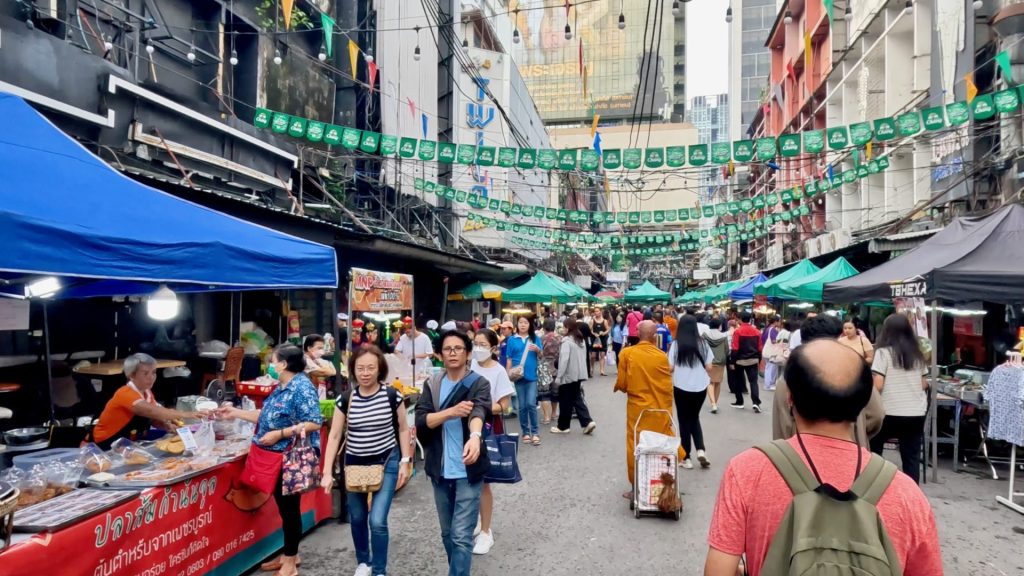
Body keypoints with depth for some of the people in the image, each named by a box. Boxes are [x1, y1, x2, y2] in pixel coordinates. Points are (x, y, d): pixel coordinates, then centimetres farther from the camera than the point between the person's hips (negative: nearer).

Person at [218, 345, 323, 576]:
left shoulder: (302, 387, -20)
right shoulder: (282, 387, 10)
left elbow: (314, 423, -25)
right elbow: (267, 416, 19)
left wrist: (280, 434, -24)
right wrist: (236, 413, 18)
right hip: (279, 457, 9)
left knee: (290, 507, 2)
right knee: (283, 506, 17)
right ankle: (289, 554, 30)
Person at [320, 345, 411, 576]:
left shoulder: (392, 396, -11)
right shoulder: (346, 399, -8)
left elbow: (403, 429, 0)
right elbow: (334, 435, -4)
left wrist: (405, 461, -4)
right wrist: (327, 472, -9)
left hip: (386, 463, -2)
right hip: (354, 464, 3)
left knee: (377, 520, -10)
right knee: (357, 518, 16)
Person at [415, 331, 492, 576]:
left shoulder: (479, 383, -7)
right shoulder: (433, 384, 4)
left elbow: (479, 411, -28)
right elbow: (421, 420, -9)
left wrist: (475, 436, -49)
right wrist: (451, 412, -25)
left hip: (468, 471, -4)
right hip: (440, 471, 4)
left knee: (461, 536, -4)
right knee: (447, 534, 18)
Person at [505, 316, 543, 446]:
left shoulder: (535, 338, 3)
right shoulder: (512, 339, 2)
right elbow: (509, 359, 4)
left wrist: (537, 350, -15)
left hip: (532, 376, -1)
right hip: (518, 376, 1)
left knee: (531, 404, -9)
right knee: (522, 406, 7)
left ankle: (535, 432, 1)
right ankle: (525, 432, 17)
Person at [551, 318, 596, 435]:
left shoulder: (567, 340, -16)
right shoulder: (581, 340, 11)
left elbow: (564, 359, -21)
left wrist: (559, 376, -17)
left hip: (568, 375, -8)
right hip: (579, 374, 8)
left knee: (565, 401, 4)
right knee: (577, 399, 15)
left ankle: (563, 426, 15)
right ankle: (587, 422, 4)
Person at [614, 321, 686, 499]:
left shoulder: (627, 353, -9)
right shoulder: (661, 356, -7)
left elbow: (621, 384, -5)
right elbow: (667, 388, -4)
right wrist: (668, 412, 7)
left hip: (636, 409, 0)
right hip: (659, 410, 1)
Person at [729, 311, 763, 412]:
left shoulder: (737, 331, -11)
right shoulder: (757, 331, 2)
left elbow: (735, 349, -13)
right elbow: (759, 348, 6)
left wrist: (732, 362, -7)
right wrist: (759, 360, 16)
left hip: (740, 360, -3)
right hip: (753, 360, 3)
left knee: (738, 381, 12)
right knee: (753, 381, 2)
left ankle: (739, 402, 19)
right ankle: (756, 402, -13)